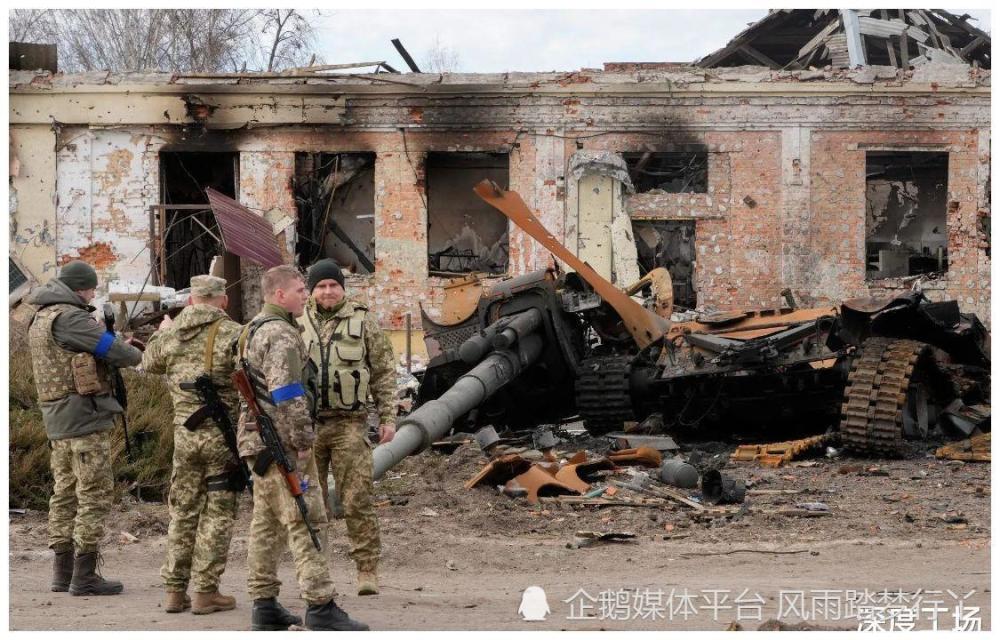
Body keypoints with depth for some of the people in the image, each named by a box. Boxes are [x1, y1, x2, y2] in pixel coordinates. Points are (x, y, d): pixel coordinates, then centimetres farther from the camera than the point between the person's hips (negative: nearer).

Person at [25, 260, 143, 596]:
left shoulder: (39, 318, 15)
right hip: (84, 417, -10)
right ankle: (85, 575, -6)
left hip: (56, 419, 10)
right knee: (95, 494, -6)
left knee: (65, 493, 13)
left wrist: (119, 347, 11)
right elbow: (113, 350, -16)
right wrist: (136, 354, 5)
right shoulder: (68, 317, -15)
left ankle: (62, 571, 15)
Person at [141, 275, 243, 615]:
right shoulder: (233, 334, -10)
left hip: (184, 431, 4)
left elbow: (149, 363, 25)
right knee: (218, 512, 3)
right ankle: (205, 591, 2)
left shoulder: (171, 334, 5)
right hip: (223, 432, -4)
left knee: (183, 510, 14)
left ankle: (175, 590, 16)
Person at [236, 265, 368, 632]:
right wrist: (303, 441, -17)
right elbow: (287, 394, -23)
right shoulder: (280, 334, -15)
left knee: (266, 522, 12)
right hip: (280, 443, -10)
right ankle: (320, 606, -13)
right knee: (306, 523, -10)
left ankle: (264, 605, 15)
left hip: (257, 439, 10)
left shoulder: (253, 330, 18)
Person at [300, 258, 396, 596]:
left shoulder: (362, 321, 5)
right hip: (306, 424, 2)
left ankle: (367, 569, -3)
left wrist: (388, 417, 1)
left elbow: (384, 372, 7)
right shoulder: (297, 323, 8)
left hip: (349, 423, -2)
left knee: (357, 500, -7)